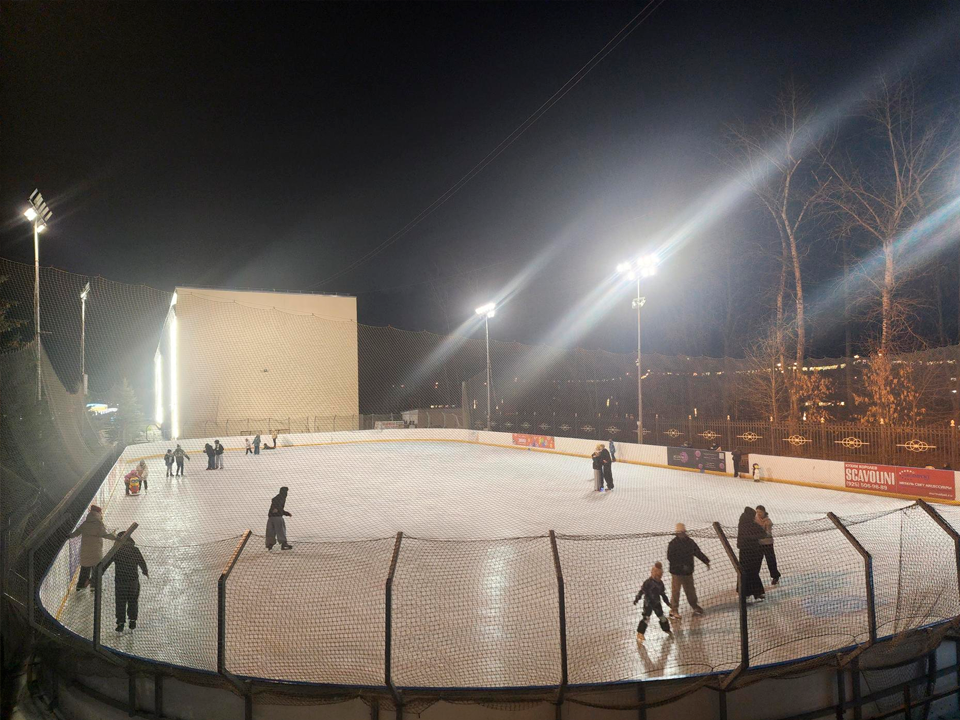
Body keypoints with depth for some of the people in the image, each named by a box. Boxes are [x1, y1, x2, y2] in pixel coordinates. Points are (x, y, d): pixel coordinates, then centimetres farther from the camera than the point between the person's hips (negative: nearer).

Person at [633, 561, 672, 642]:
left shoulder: (660, 583, 1)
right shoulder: (648, 582, -20)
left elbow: (663, 593, 14)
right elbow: (642, 591, -19)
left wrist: (667, 602, 17)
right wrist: (637, 599, -24)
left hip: (657, 603, 6)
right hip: (648, 603, -6)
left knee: (661, 616, 18)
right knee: (645, 618, -9)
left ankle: (667, 630, 39)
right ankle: (640, 634, -4)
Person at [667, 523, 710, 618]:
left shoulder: (690, 542, 2)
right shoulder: (672, 544, -14)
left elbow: (698, 552, 14)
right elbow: (670, 558, -17)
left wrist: (706, 561, 10)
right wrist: (682, 566, -21)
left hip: (688, 571, 5)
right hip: (676, 572, -5)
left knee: (690, 590, 18)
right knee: (675, 591, -1)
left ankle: (695, 606, 36)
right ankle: (673, 610, 10)